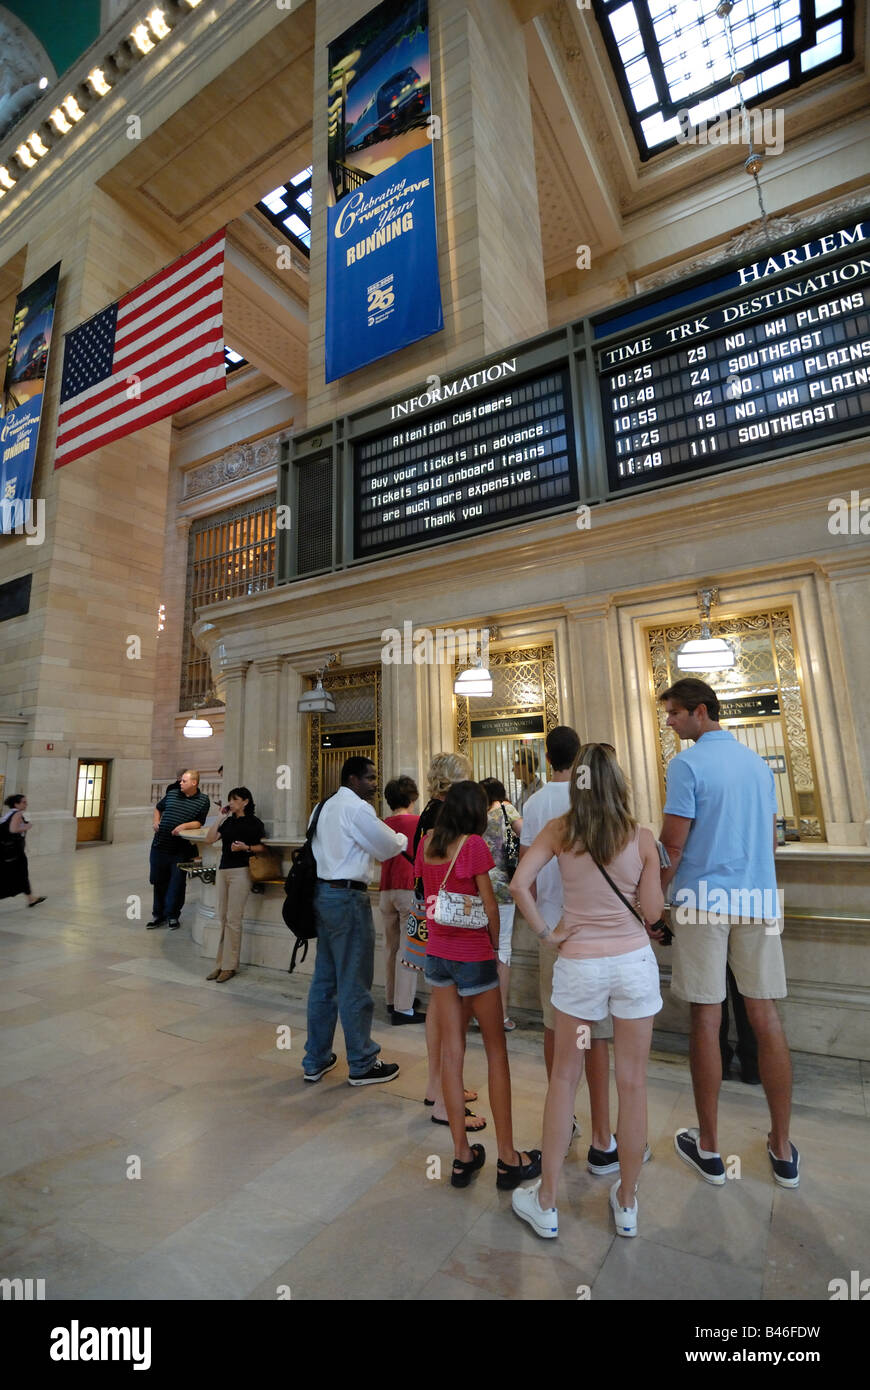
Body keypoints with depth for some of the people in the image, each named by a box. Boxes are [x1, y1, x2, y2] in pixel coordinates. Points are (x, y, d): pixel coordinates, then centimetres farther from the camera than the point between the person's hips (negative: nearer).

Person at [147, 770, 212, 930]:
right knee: (159, 881, 13)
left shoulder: (203, 800, -4)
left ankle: (173, 916, 18)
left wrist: (184, 826, -25)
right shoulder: (172, 793, 7)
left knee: (177, 883, 3)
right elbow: (158, 808, 23)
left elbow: (199, 823, -8)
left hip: (180, 850, -4)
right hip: (160, 845, 4)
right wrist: (156, 821, 6)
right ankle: (158, 915, 27)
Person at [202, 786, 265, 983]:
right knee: (223, 919, 11)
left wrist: (246, 847, -19)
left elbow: (264, 847, -4)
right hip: (223, 870, 6)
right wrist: (221, 818, 4)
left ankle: (229, 966, 5)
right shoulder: (228, 822, 14)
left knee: (233, 920, -4)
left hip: (240, 872, -6)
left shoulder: (254, 822, -3)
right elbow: (209, 839, 5)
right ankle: (221, 964, 20)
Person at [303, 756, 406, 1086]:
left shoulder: (325, 807, 14)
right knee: (354, 985, 4)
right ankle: (362, 1065, 18)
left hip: (324, 894, 9)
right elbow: (388, 847, -10)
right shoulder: (356, 808, -15)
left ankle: (316, 1060, 30)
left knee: (324, 980, 17)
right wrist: (405, 838, 11)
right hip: (347, 898, -9)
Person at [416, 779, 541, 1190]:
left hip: (437, 952, 6)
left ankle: (462, 1156, 24)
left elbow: (427, 891, 8)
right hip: (473, 955, -5)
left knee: (451, 1050, 13)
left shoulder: (427, 841, 0)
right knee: (496, 1051, 10)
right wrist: (497, 944, 2)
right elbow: (490, 905, -12)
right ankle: (508, 1159, 22)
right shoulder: (474, 844, -17)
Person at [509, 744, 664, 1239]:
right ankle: (627, 1203, 35)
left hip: (579, 964, 0)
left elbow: (519, 883, -18)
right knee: (633, 1083, 16)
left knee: (564, 1079, 15)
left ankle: (546, 1203, 29)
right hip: (635, 962, 0)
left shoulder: (560, 831, -9)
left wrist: (547, 932, -5)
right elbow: (653, 913, -3)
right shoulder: (642, 838, -9)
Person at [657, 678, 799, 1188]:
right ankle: (783, 1150, 26)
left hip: (703, 902, -5)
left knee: (707, 1020, 5)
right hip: (758, 902, 6)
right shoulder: (759, 763, 10)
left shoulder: (688, 763, -11)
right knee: (767, 1018, 12)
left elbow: (673, 845, -12)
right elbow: (772, 839, 17)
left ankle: (709, 1148, 19)